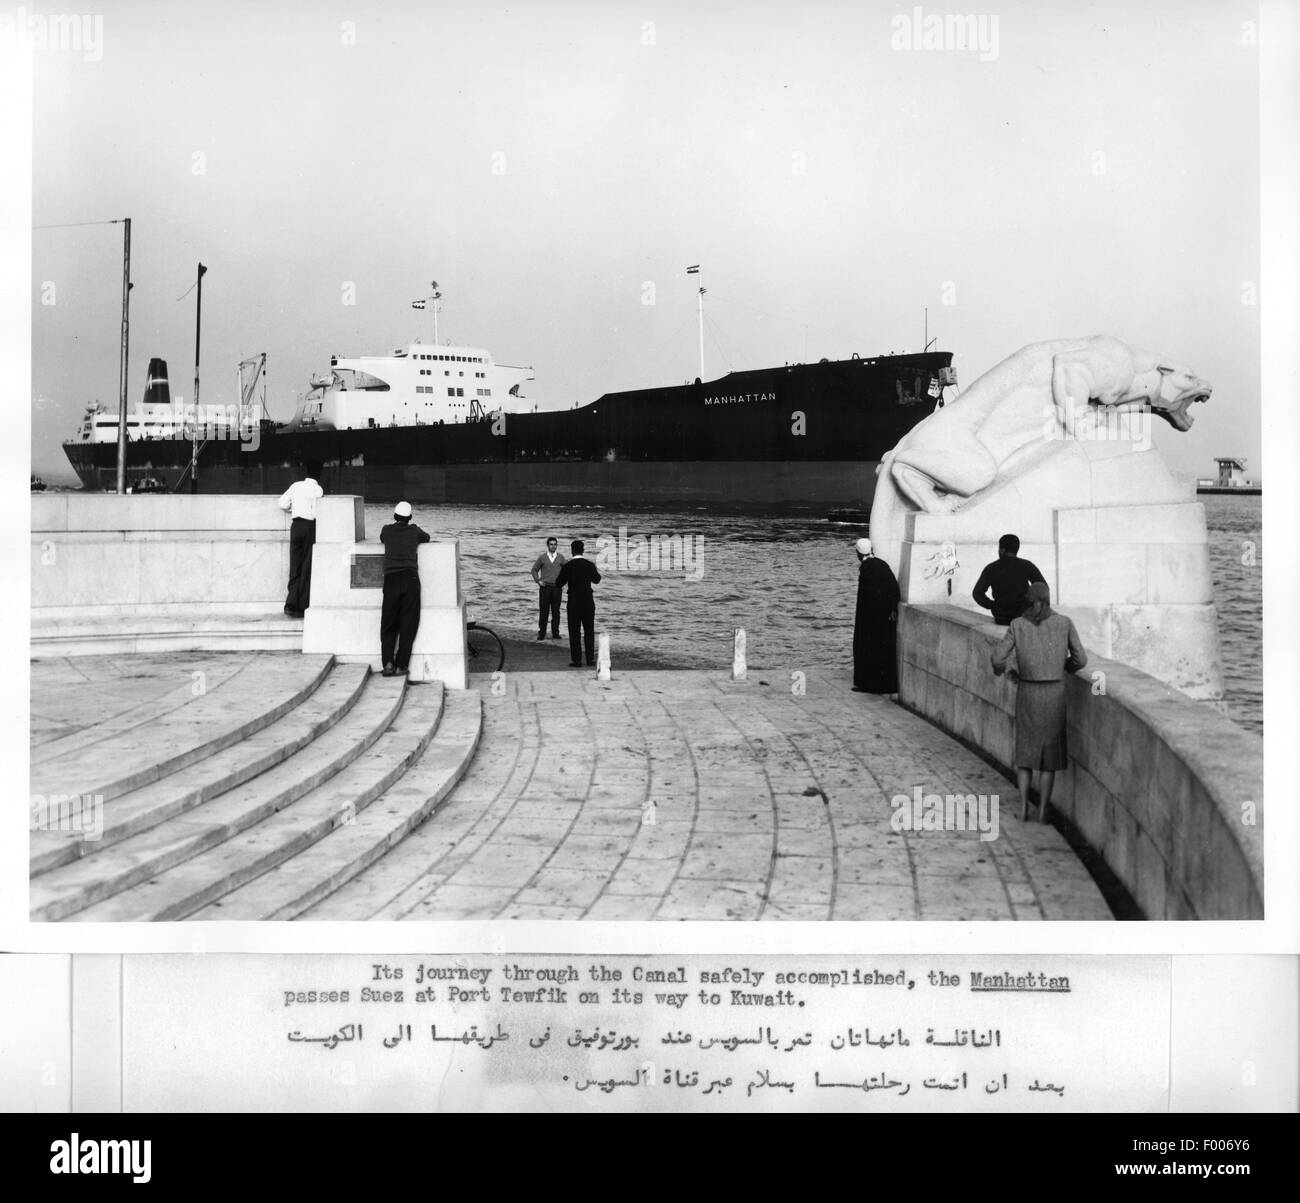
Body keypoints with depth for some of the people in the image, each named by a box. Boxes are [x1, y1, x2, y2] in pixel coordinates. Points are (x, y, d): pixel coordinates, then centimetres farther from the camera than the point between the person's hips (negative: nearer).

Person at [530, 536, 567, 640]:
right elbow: (534, 570, 11)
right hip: (544, 587, -1)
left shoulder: (560, 558, 6)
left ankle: (555, 633, 8)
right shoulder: (542, 557, 3)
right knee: (543, 610, -1)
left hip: (556, 588, 1)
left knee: (556, 611, 1)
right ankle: (541, 633, 4)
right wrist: (538, 581, 0)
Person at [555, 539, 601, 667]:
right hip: (588, 602, 2)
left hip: (574, 603, -2)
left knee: (574, 632, 3)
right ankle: (590, 659, 12)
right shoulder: (590, 565, -2)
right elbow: (596, 580, 17)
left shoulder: (567, 566, -10)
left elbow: (558, 584, -2)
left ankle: (576, 660, 0)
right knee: (589, 631, 12)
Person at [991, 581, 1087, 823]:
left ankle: (1023, 807, 10)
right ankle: (1042, 811, 6)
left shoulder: (1017, 624, -3)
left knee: (1026, 749, 16)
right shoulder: (1064, 623, -3)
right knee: (1049, 752, 9)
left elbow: (999, 657, -6)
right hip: (1054, 694, -1)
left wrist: (1000, 669, 18)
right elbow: (1080, 659, 0)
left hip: (1027, 694, 1)